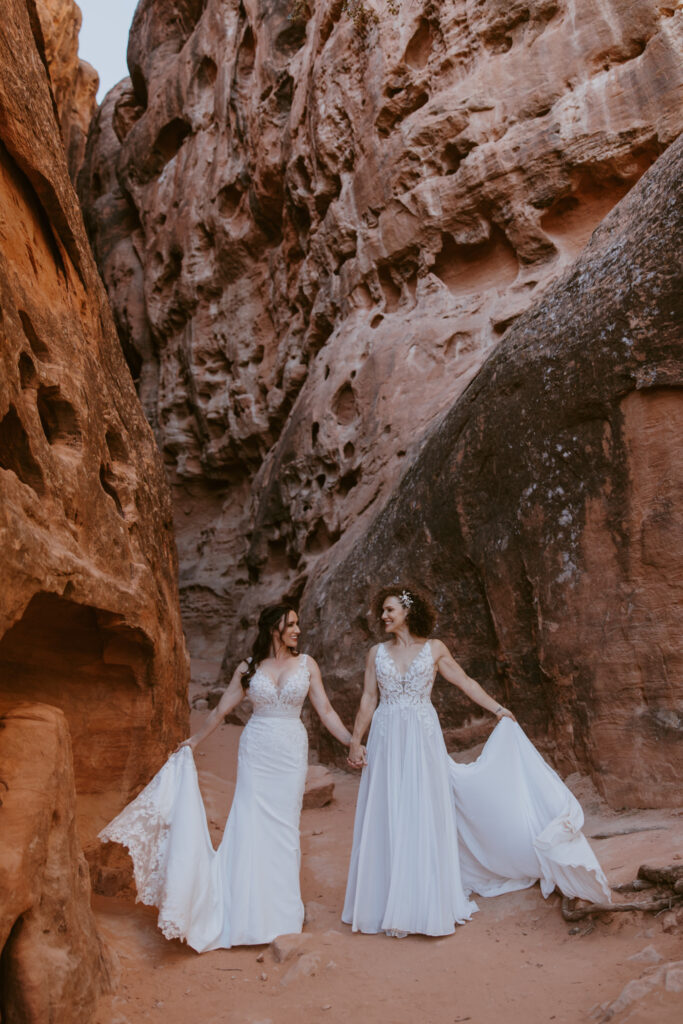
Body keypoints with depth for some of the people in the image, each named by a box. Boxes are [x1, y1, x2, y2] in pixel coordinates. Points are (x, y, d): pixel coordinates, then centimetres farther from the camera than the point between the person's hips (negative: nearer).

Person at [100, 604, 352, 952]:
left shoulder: (306, 664, 1)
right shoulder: (248, 668, 0)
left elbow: (325, 710, 1)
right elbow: (221, 709, 10)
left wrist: (353, 743, -5)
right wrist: (194, 741, 16)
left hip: (291, 753, 0)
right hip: (256, 752, 0)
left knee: (284, 827, 5)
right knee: (250, 825, 1)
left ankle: (281, 909, 22)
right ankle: (249, 911, 16)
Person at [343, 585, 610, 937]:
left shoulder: (433, 648, 2)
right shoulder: (377, 653, 6)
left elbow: (465, 682, 8)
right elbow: (368, 700, 5)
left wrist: (498, 709, 2)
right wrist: (355, 741, -1)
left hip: (422, 740, -2)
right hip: (386, 741, 2)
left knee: (423, 817, 3)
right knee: (386, 820, 5)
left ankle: (426, 903, 17)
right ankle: (388, 903, 19)